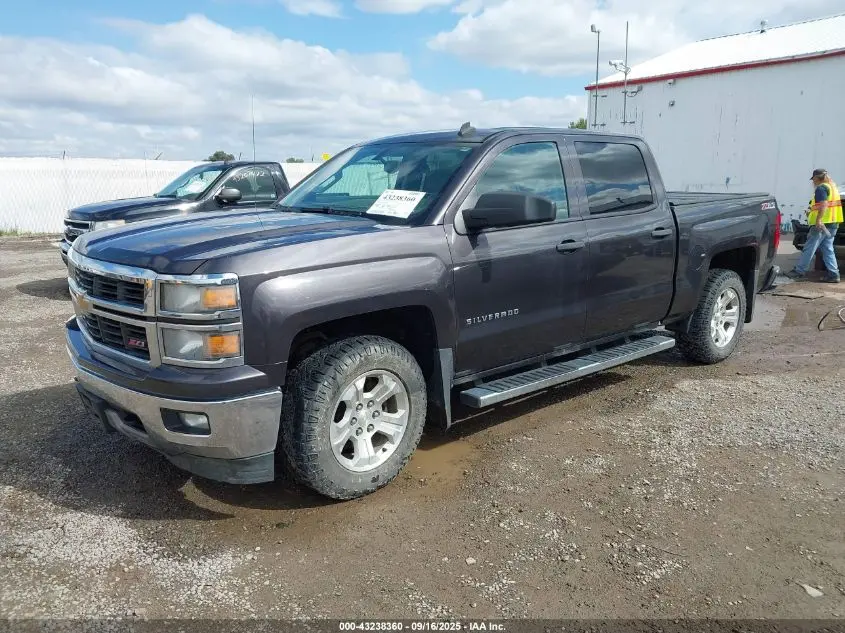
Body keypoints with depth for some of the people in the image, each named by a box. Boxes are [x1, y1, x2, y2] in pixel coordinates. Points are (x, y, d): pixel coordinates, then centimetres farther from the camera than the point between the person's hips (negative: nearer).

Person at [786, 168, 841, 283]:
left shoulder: (821, 188, -9)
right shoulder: (832, 186, 21)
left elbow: (824, 204, -22)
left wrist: (818, 219, -30)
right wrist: (812, 212, 37)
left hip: (822, 223, -10)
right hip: (833, 223, 10)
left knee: (809, 248, -4)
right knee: (828, 249, 10)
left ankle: (799, 271, -1)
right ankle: (833, 274, 6)